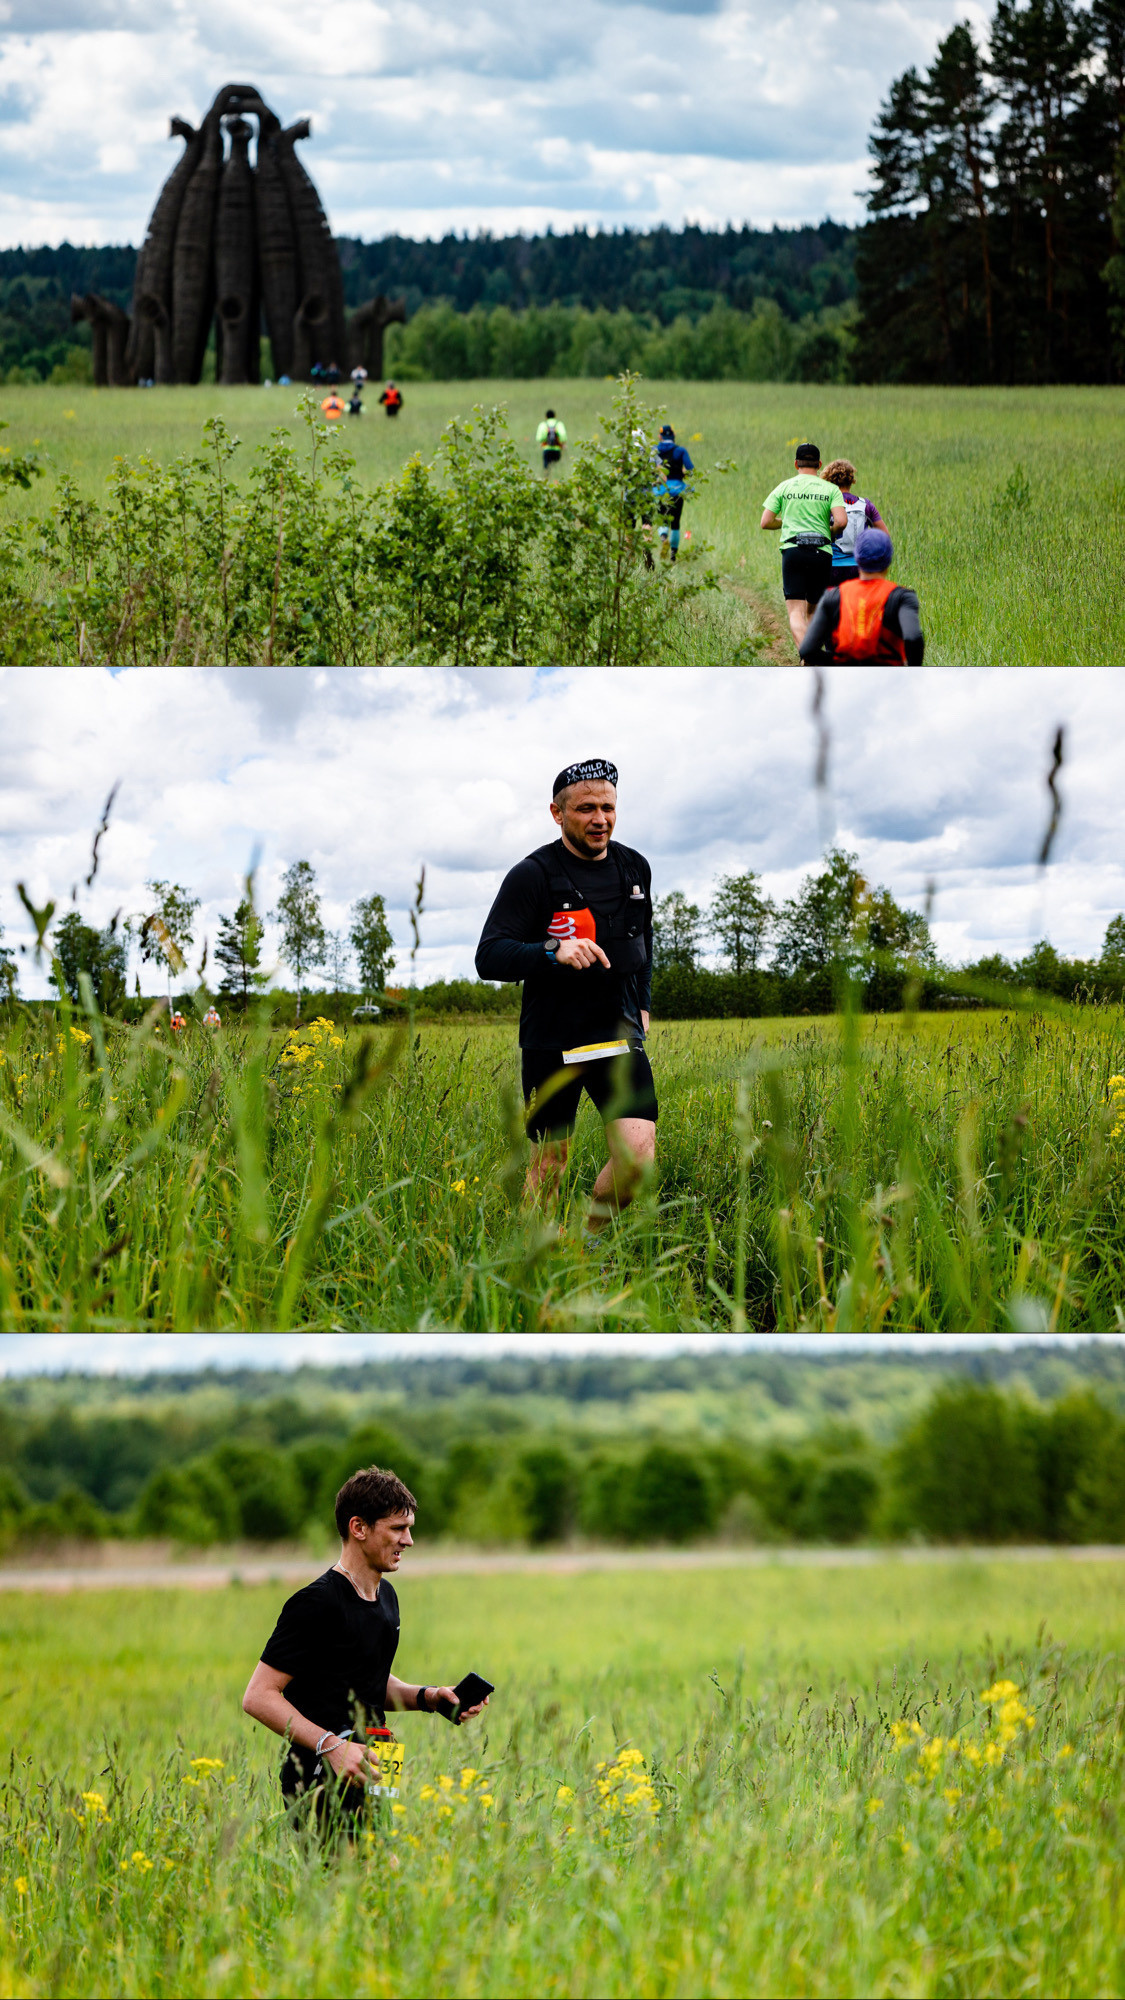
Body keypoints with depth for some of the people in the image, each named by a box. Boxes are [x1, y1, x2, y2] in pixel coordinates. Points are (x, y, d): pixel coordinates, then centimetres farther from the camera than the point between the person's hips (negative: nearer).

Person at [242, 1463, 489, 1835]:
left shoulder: (385, 1596, 15)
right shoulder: (316, 1605, -13)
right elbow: (259, 1697, -15)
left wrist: (426, 1696, 11)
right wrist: (330, 1745, -23)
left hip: (364, 1774, 8)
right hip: (323, 1784, -8)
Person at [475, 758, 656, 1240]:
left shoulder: (634, 869, 8)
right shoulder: (532, 876, -10)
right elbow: (489, 958, -17)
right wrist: (553, 952, -32)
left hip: (618, 1037, 4)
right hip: (552, 1043, -4)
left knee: (637, 1158, -12)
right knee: (548, 1167, 3)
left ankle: (590, 1241, 12)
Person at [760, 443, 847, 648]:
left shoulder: (784, 487, 8)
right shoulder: (831, 490, 6)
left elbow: (765, 522, 6)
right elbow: (841, 521, -8)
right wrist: (830, 532, 14)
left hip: (793, 551, -1)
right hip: (822, 554, 1)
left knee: (796, 612, -9)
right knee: (813, 611, 18)